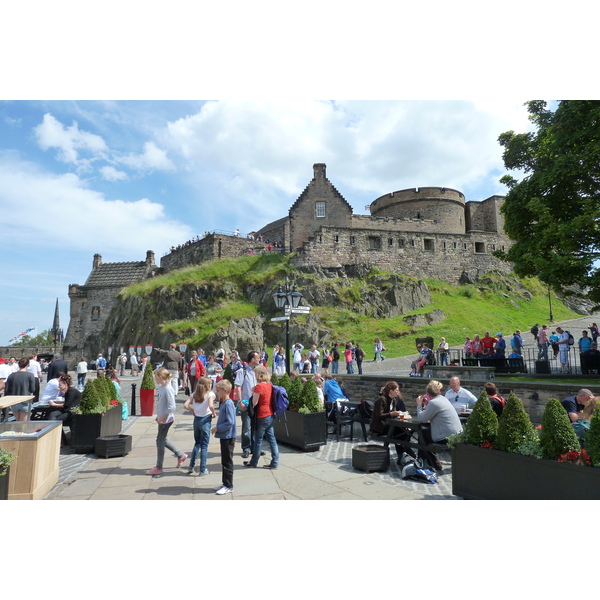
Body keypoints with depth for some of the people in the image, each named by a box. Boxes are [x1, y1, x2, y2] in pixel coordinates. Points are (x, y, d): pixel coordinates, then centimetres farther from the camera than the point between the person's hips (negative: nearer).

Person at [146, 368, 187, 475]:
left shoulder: (168, 389, -22)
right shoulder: (161, 388, 6)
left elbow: (171, 407, -24)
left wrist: (162, 418, -19)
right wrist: (159, 416, 11)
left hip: (166, 419, -9)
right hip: (162, 418, 9)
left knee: (160, 441, 2)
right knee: (163, 440, 18)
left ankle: (158, 468, 16)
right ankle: (181, 455, 31)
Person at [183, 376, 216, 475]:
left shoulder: (195, 394, 5)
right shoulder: (210, 394, -10)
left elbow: (185, 405, -3)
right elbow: (211, 406, -26)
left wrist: (194, 411, 8)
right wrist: (214, 413, -9)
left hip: (196, 419, 5)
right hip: (205, 420, -5)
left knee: (197, 443, 21)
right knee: (204, 445, 4)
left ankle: (191, 466, 20)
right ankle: (203, 469, 10)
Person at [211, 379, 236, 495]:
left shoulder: (228, 404, -20)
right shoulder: (224, 403, 11)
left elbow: (230, 422, -25)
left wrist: (217, 428, -17)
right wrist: (217, 429, 11)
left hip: (228, 437, -10)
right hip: (224, 437, 10)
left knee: (227, 462, 1)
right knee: (224, 462, 17)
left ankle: (229, 486, 11)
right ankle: (226, 484, 27)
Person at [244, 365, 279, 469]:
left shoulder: (259, 386, -17)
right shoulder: (270, 385, 5)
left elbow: (254, 403, -15)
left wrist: (253, 392, 0)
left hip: (262, 416, -7)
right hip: (270, 415, 7)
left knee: (258, 439, 7)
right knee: (271, 438, 10)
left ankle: (253, 462, 22)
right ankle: (275, 462, 13)